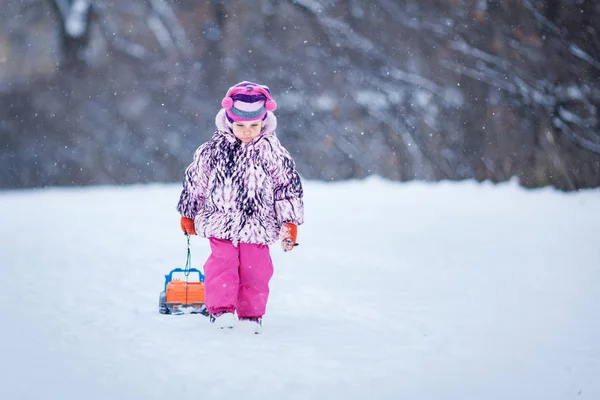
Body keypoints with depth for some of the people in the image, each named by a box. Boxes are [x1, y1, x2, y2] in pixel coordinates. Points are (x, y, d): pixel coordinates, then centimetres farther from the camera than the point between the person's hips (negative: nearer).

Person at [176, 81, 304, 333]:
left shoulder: (272, 152, -2)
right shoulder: (213, 149, -1)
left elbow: (288, 186, 3)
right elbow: (194, 182, 10)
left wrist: (290, 222, 1)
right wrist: (188, 215, 17)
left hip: (258, 225, 0)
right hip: (220, 222, 0)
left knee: (255, 269, 1)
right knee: (222, 265, -8)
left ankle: (251, 314, 13)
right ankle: (221, 309, 1)